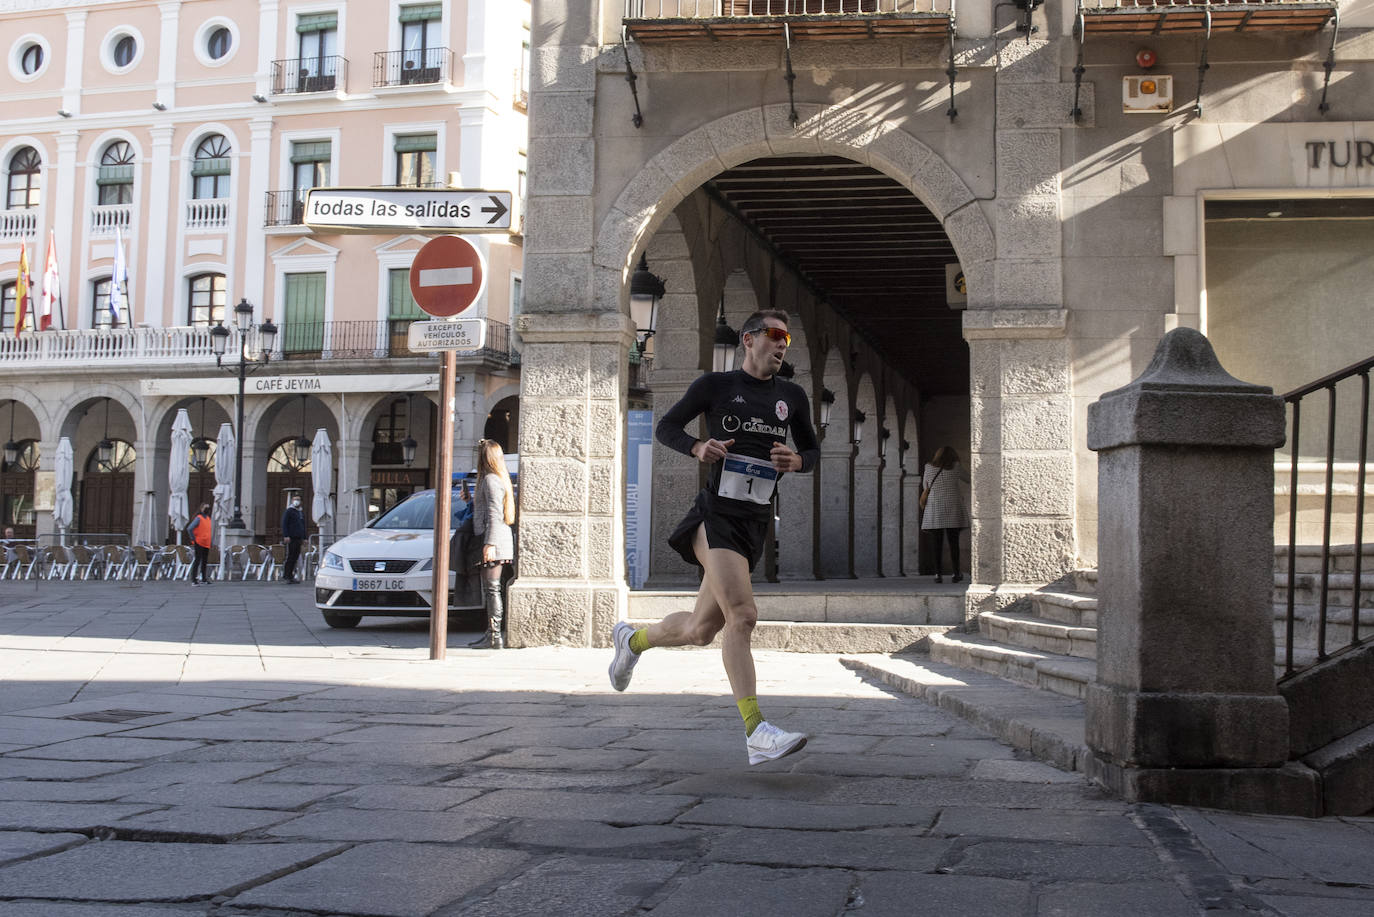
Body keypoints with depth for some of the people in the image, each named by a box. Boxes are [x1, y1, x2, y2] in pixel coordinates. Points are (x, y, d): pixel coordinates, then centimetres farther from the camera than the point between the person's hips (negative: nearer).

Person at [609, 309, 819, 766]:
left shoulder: (792, 397, 13)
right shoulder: (715, 385, 2)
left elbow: (812, 449, 22)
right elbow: (665, 427, 8)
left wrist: (796, 461, -2)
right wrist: (698, 447, -13)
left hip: (754, 526, 6)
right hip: (715, 516, -6)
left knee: (701, 630, 11)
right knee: (742, 615, -23)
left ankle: (633, 638, 41)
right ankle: (756, 733, -23)